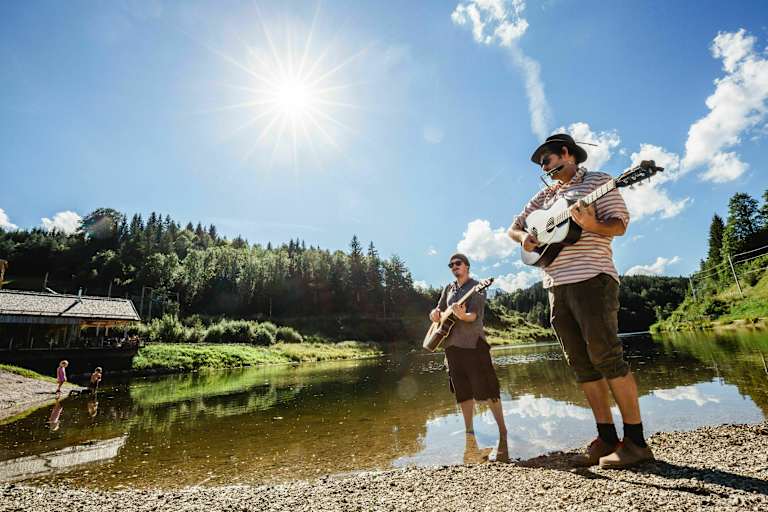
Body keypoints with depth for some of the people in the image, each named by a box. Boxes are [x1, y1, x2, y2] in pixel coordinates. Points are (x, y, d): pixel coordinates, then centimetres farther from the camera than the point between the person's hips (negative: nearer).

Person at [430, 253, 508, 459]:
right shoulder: (448, 289, 16)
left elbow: (475, 314, -17)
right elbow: (437, 311, 17)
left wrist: (462, 315, -38)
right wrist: (435, 313, -7)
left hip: (473, 342, -6)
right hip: (451, 343, 6)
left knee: (485, 387, -6)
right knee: (462, 390, 11)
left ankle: (502, 430, 6)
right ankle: (469, 430, 23)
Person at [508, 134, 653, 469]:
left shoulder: (598, 181, 6)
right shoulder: (544, 196, 23)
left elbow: (620, 225, -4)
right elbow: (513, 228, 22)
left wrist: (591, 224, -25)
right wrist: (523, 237, -1)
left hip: (591, 278, -6)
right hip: (557, 286, 6)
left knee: (605, 356, -10)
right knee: (581, 364, 4)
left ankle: (636, 441, 2)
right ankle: (607, 438, 12)